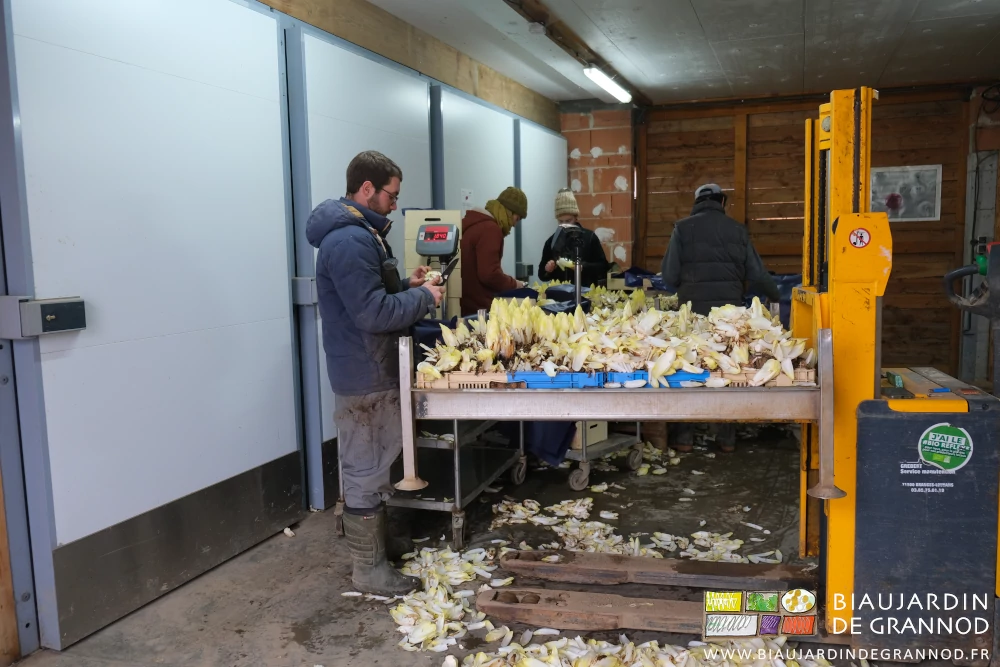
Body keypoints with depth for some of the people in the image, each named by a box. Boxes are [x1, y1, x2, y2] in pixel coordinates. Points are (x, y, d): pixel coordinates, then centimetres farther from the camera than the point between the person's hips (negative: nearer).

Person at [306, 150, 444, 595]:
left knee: (375, 468, 21)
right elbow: (373, 313, -26)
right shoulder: (348, 240, -21)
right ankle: (369, 570, 12)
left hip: (376, 371, 11)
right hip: (364, 376, -11)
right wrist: (423, 298, -13)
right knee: (365, 474, 0)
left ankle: (372, 544, 36)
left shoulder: (360, 232, 14)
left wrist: (406, 286, 8)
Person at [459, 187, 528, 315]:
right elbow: (489, 275, -23)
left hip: (464, 303, 10)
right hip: (477, 307, -10)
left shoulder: (474, 222, 13)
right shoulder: (490, 229, -16)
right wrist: (514, 284, -6)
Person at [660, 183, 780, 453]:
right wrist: (776, 297, 25)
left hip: (693, 310, -1)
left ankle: (684, 437, 10)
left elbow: (669, 275, -4)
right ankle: (726, 436, 17)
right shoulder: (737, 230, 5)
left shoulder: (683, 228, -1)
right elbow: (757, 274, 7)